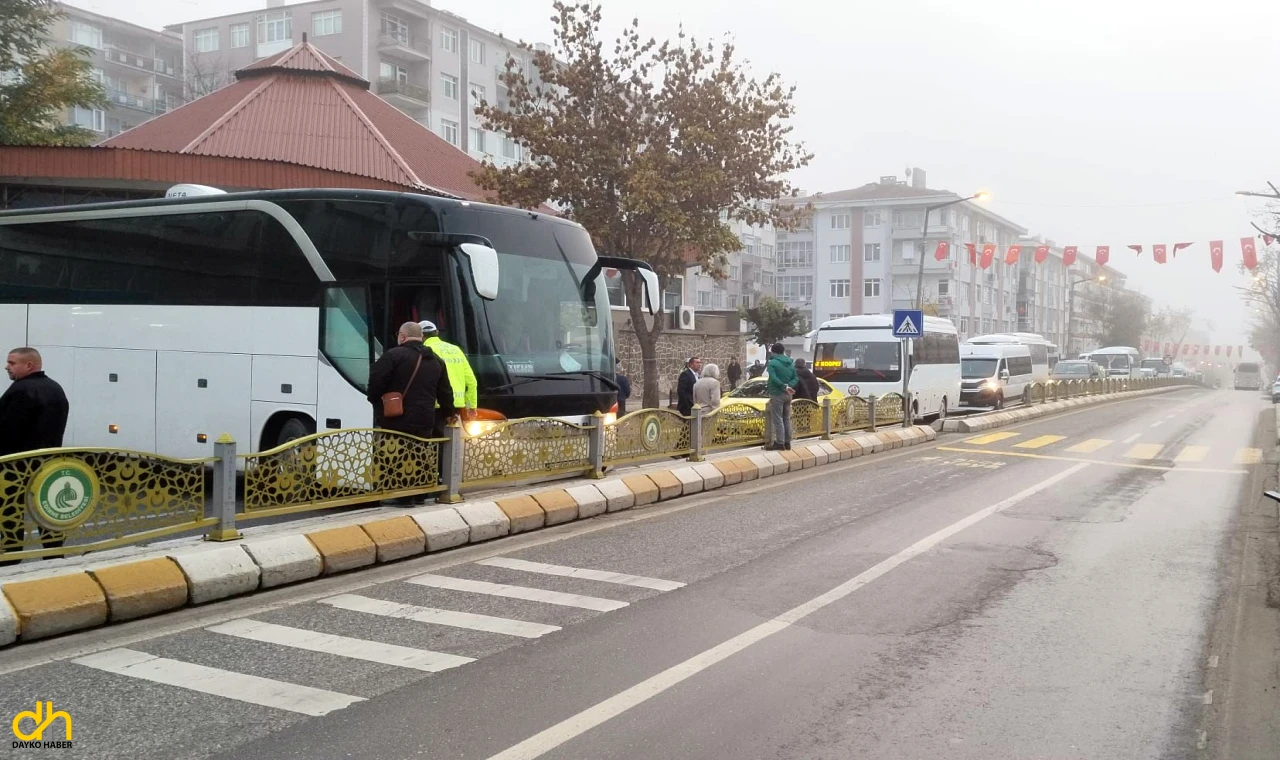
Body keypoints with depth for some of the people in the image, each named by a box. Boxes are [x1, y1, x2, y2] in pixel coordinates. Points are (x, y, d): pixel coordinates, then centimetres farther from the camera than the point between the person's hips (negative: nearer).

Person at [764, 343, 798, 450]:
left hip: (777, 394, -7)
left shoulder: (772, 363, -9)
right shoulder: (791, 363, 12)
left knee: (777, 419, -5)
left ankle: (780, 443, -8)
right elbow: (796, 378, 8)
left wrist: (784, 386, -20)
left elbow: (774, 378, -21)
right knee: (786, 419, 13)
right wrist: (788, 386, -7)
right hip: (788, 395, 7)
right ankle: (787, 442, 16)